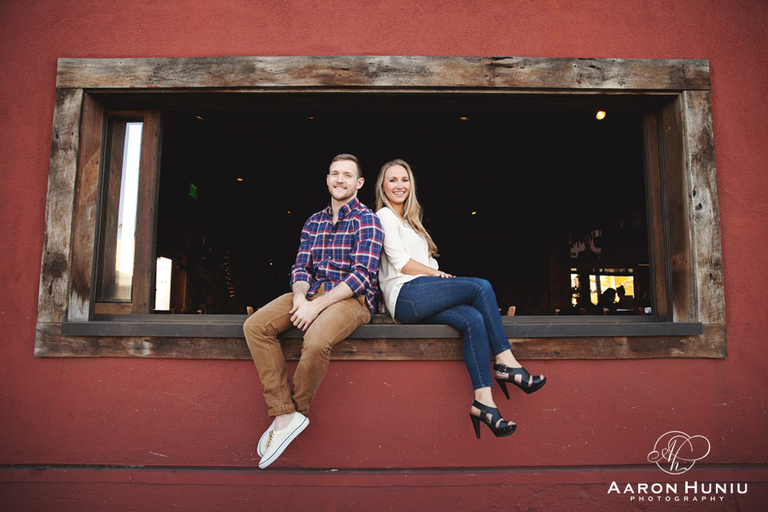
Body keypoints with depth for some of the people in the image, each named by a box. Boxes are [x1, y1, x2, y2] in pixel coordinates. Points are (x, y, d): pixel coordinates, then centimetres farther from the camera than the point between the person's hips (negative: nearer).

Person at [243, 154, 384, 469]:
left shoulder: (366, 220, -2)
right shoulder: (314, 222, 18)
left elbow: (363, 275, -12)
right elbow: (300, 267, 13)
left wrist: (317, 305, -18)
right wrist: (300, 297, -11)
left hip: (352, 298, -6)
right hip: (311, 293, 6)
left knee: (316, 340, -35)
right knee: (255, 326, -16)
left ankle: (298, 409, -5)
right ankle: (283, 415, -15)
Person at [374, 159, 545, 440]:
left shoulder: (409, 221, 32)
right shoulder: (384, 216, 5)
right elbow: (401, 263, -7)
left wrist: (438, 277, 4)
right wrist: (437, 273, 0)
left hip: (422, 300, 7)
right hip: (405, 295, -7)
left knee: (474, 320, -21)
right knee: (481, 287, -20)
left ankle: (483, 402, -28)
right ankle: (506, 364, -16)